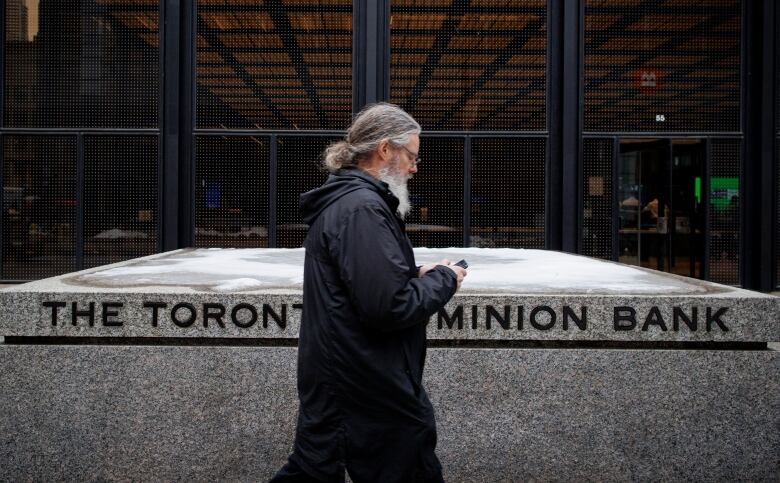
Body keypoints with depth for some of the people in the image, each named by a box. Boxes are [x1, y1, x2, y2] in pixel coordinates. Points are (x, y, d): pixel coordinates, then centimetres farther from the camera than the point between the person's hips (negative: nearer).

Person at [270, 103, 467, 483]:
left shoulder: (340, 201, 13)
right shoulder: (362, 209, -20)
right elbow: (391, 307, -25)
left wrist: (416, 276, 9)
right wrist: (444, 280, -9)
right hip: (373, 390, -10)